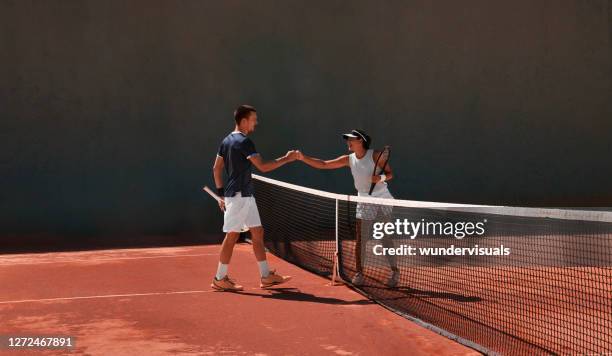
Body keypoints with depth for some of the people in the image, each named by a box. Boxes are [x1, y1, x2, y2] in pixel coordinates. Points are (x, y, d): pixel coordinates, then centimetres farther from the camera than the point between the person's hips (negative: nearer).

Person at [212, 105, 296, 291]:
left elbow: (216, 168, 15)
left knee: (258, 232, 11)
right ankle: (220, 279, 6)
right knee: (232, 236, -2)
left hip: (246, 196, 10)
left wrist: (221, 193, 17)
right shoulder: (244, 141, -16)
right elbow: (263, 167, -19)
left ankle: (266, 276, 15)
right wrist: (286, 159, -10)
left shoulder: (227, 141, 12)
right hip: (238, 196, -10)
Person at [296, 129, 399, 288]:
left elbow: (390, 174, -6)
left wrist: (381, 177, -28)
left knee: (386, 238, -5)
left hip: (383, 200, -3)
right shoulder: (348, 159, 1)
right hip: (364, 203, 3)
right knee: (360, 240, 0)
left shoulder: (375, 155, -9)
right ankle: (359, 273, 11)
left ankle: (394, 272, 6)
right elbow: (323, 164, -3)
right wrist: (303, 158, -13)